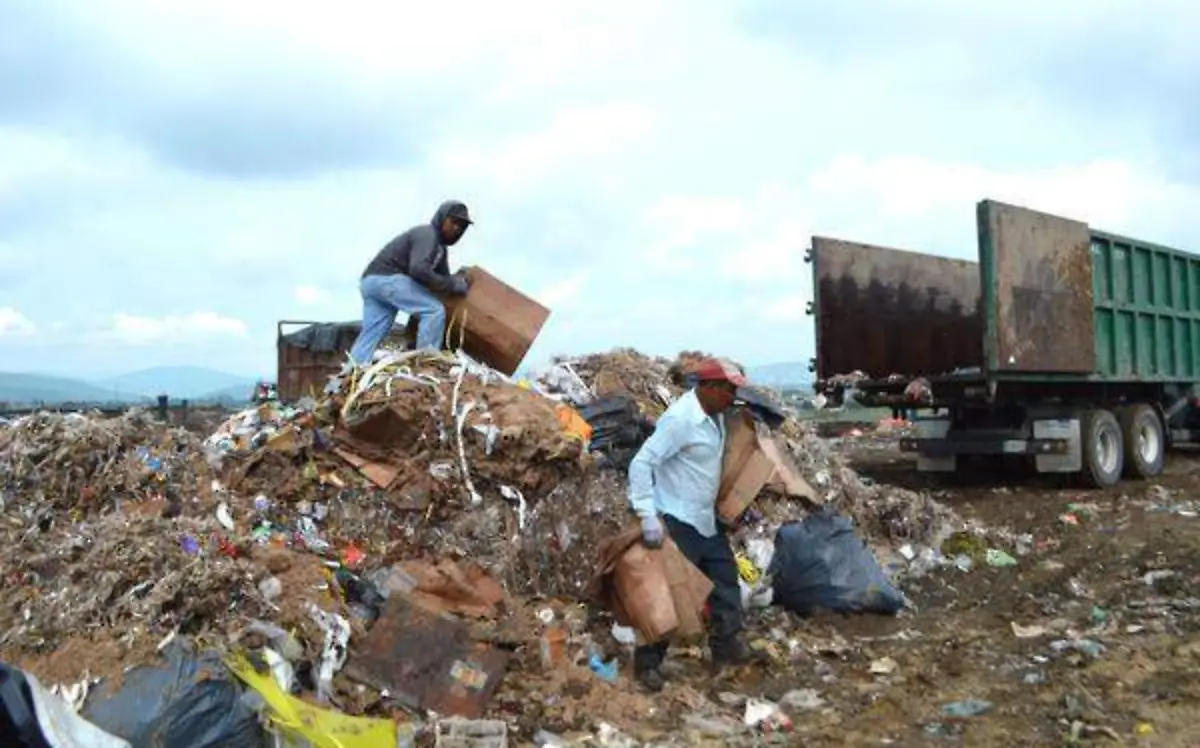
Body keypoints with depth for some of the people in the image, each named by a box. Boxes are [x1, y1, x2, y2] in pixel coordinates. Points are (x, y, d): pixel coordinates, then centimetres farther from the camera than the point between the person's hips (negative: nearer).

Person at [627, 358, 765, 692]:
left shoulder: (716, 415, 4)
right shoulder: (681, 419, -24)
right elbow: (641, 464, -26)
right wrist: (648, 516, -30)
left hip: (707, 520, 9)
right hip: (677, 522, -9)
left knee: (725, 579, 16)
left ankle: (726, 648, 30)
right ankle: (647, 663, 10)